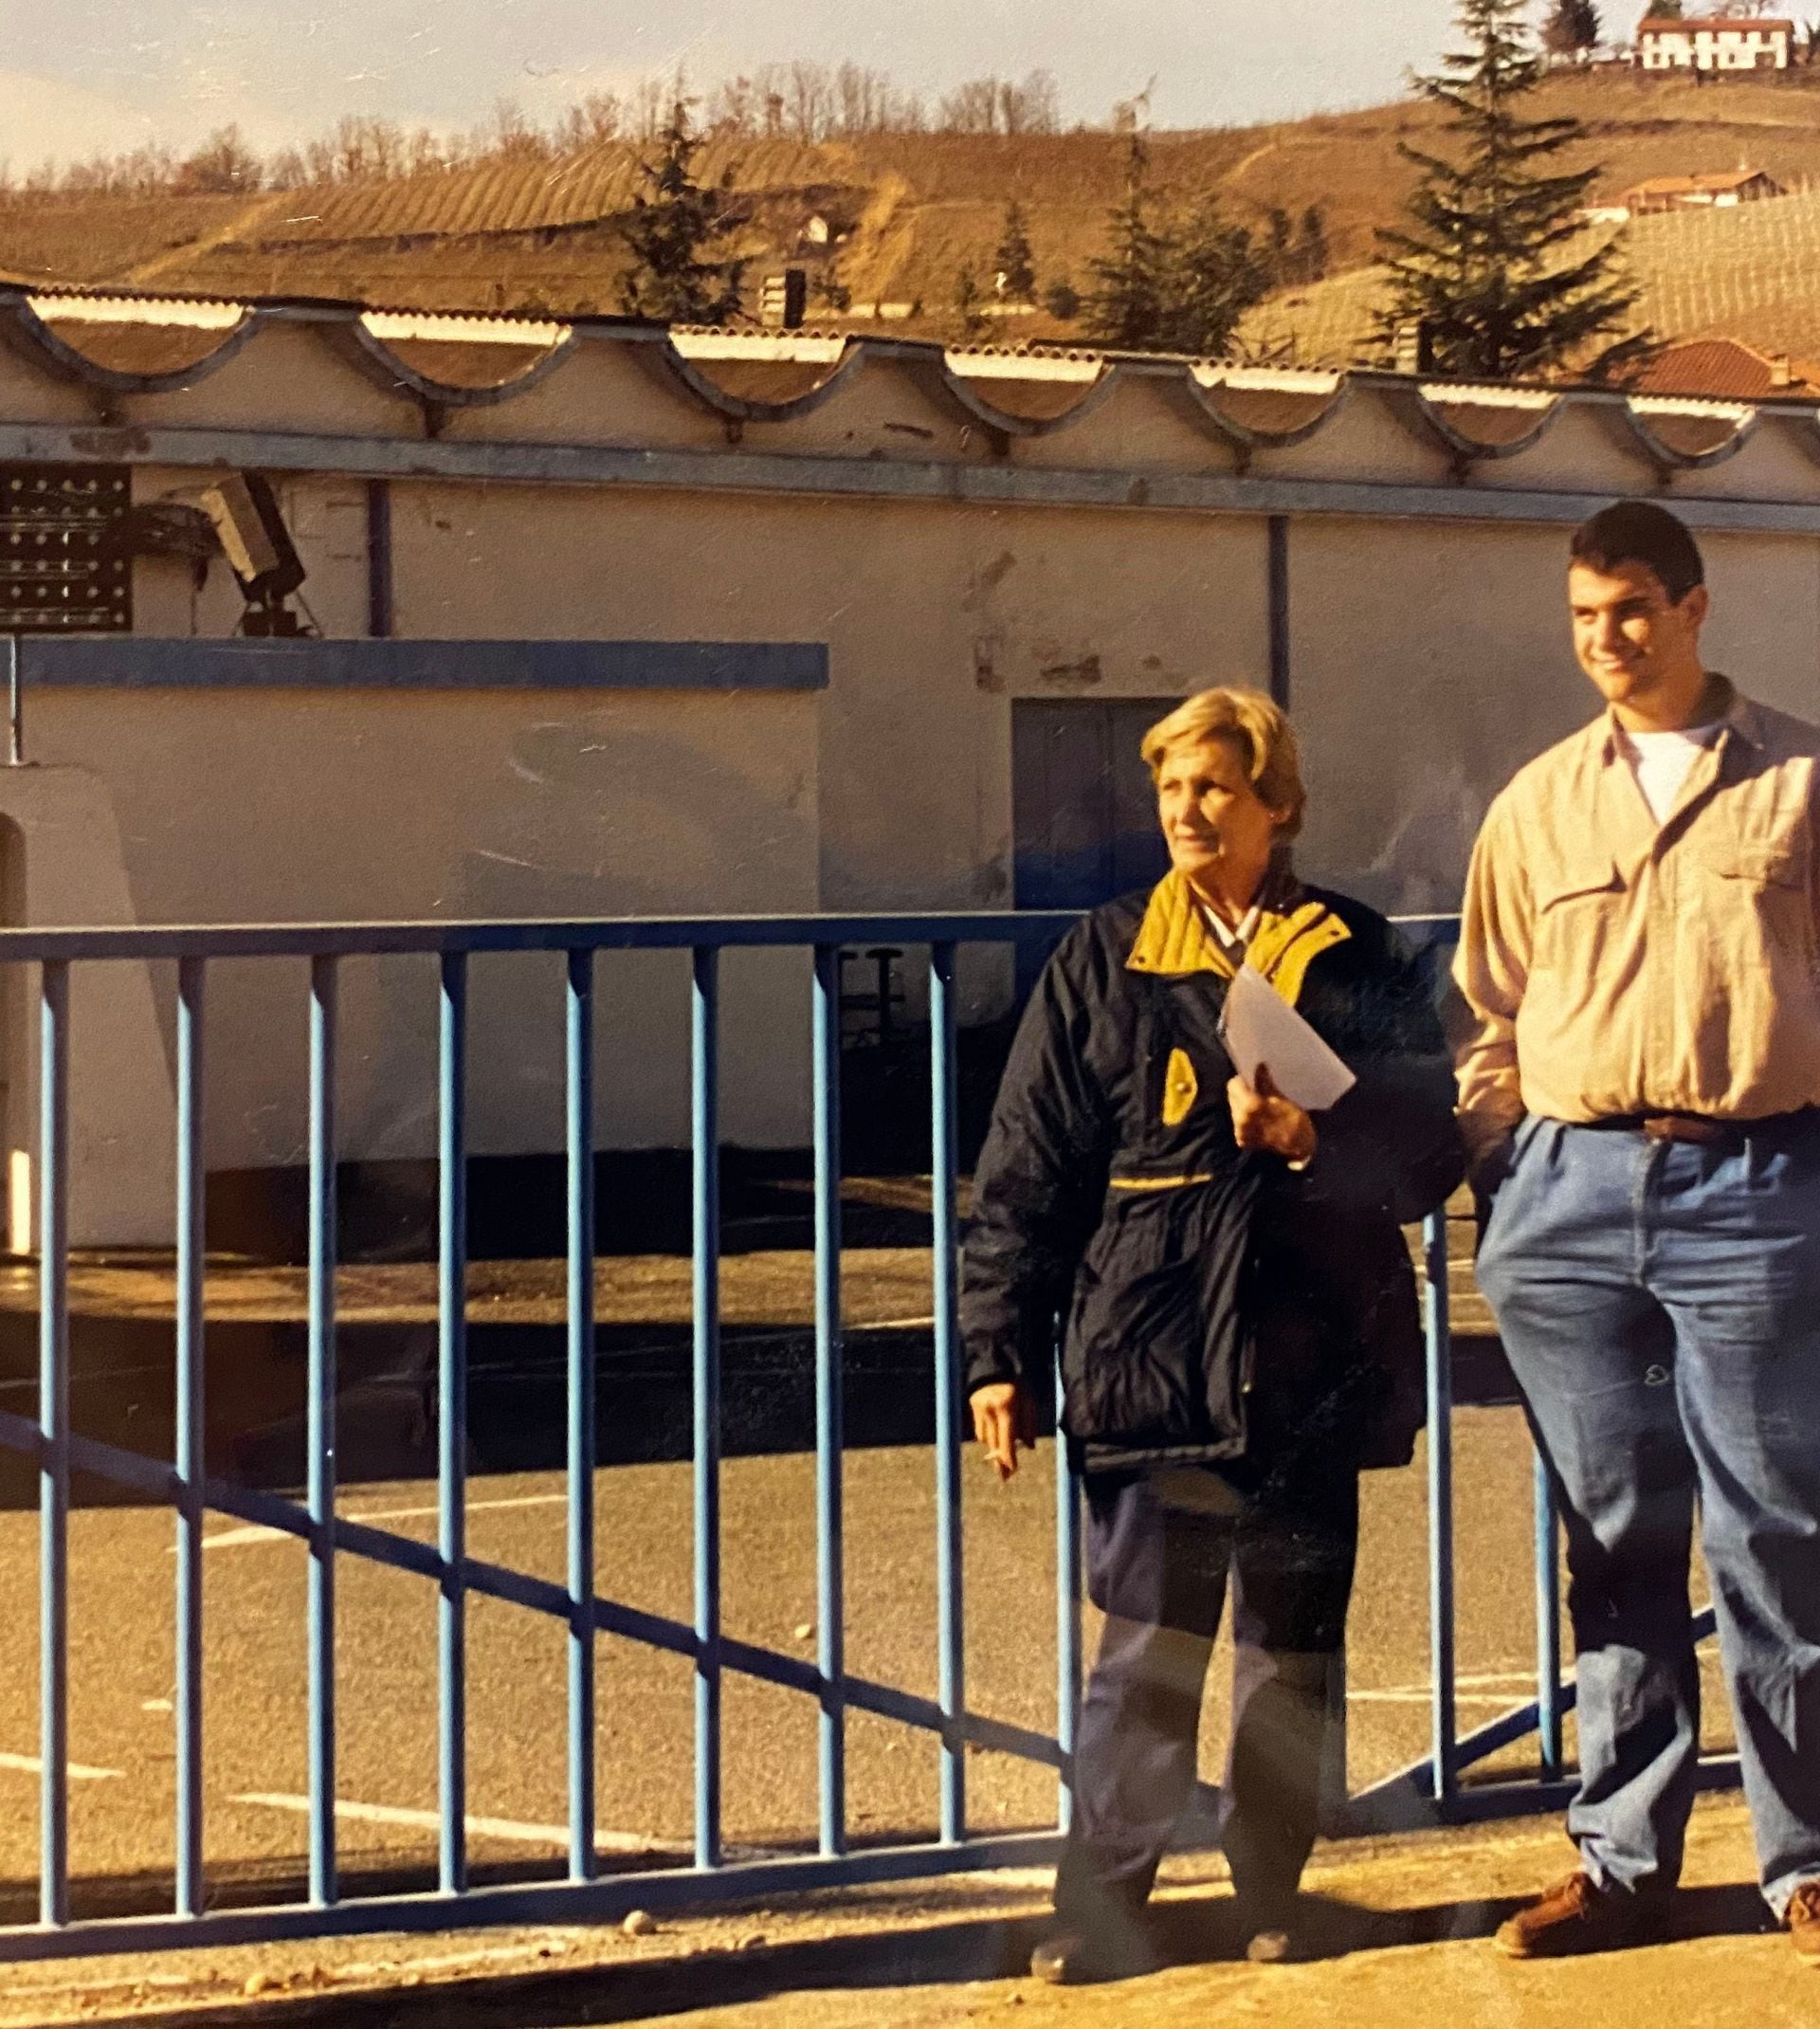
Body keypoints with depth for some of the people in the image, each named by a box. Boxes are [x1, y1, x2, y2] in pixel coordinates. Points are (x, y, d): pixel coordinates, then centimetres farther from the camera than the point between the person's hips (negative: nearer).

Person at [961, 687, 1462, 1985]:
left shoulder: (1362, 962, 7)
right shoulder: (1103, 962, 7)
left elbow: (1434, 1149, 3)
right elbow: (1027, 1172, 5)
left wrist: (1314, 1140, -15)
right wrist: (1003, 1352, 0)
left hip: (1309, 1358, 1)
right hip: (1149, 1353, -1)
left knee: (1293, 1648, 9)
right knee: (1148, 1645, -3)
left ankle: (1272, 1903, 21)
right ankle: (1100, 1910, 4)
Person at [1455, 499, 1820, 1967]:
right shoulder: (1538, 805, 13)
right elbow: (1494, 1021, 15)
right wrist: (1481, 1190, 6)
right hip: (1575, 1186, 3)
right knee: (1616, 1543, 9)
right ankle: (1622, 1861, 17)